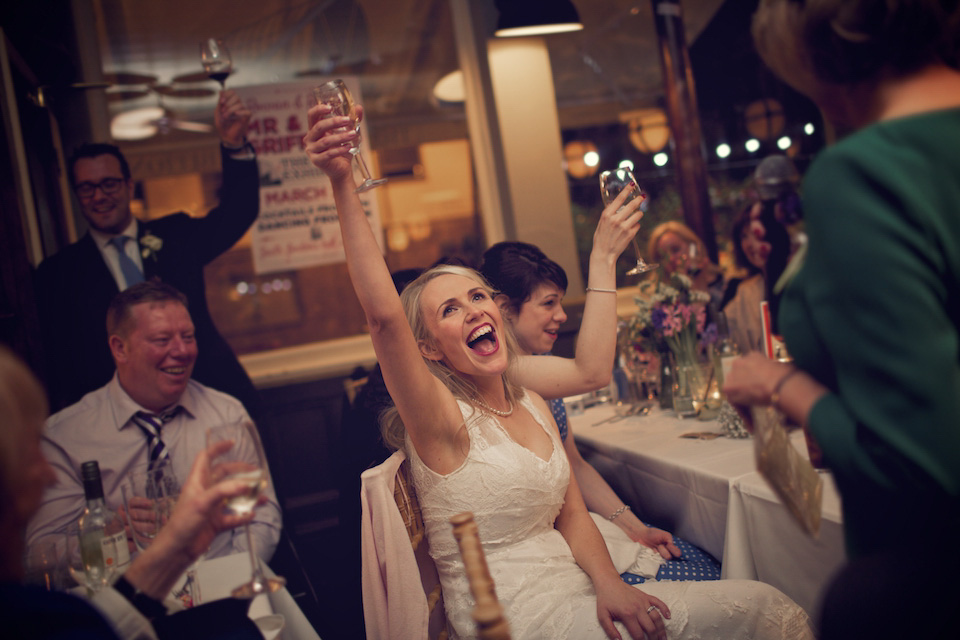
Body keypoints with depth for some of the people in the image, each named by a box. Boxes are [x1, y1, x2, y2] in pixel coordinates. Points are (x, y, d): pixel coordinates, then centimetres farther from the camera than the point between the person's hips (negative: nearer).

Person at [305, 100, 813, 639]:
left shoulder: (533, 404, 9)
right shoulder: (442, 421, -12)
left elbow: (571, 515, 9)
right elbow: (383, 314, -30)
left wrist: (608, 584, -11)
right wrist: (343, 185, -37)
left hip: (573, 591, 7)